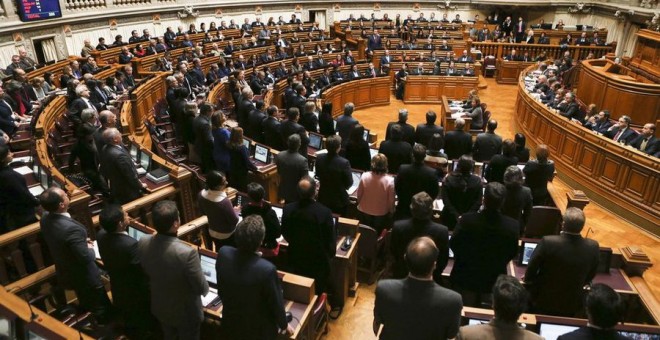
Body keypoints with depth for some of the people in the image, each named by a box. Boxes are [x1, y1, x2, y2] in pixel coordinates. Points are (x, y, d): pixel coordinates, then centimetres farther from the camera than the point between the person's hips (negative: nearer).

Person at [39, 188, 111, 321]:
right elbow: (86, 258, -31)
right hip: (84, 276, -8)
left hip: (65, 273, 8)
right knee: (101, 308, 17)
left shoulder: (45, 219, -14)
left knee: (85, 305, 34)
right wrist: (90, 248, -10)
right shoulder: (71, 228, -41)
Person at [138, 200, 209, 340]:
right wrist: (205, 288, -2)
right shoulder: (187, 253, -40)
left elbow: (146, 274, -1)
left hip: (160, 307, 5)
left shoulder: (142, 243, -21)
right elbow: (202, 289, -25)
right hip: (186, 312, -5)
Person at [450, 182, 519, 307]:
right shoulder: (513, 226, -21)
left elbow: (453, 245, -9)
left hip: (465, 278, -1)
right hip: (494, 282, 1)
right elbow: (512, 254, -4)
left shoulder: (467, 220, -25)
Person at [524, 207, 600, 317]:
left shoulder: (548, 242, -27)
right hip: (572, 306, 3)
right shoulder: (593, 247, -16)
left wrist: (529, 280, 8)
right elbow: (590, 276, 1)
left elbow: (531, 268, -13)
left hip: (543, 301, -3)